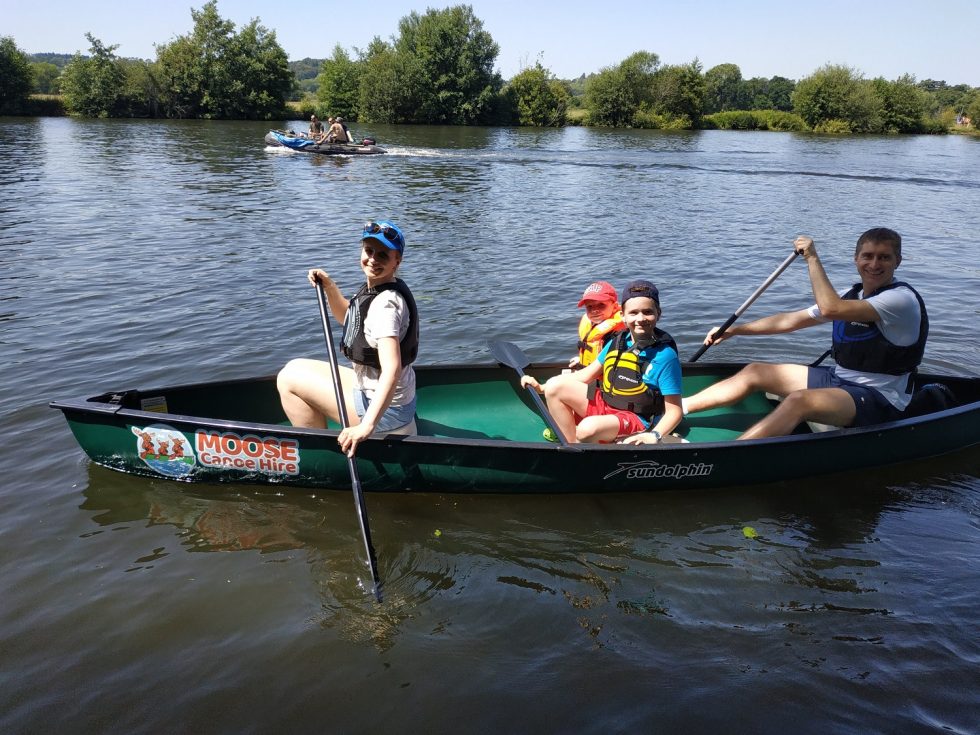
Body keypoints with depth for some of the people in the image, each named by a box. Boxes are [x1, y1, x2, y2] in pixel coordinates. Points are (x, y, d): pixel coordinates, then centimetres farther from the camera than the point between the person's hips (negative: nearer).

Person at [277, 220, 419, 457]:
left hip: (385, 410, -10)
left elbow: (392, 369, -37)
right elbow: (348, 318, 23)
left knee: (289, 378, -4)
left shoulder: (385, 304, -26)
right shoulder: (374, 288, 3)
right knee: (297, 367, 21)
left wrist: (367, 426, -45)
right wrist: (329, 287, 5)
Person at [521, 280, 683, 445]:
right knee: (554, 386, -5)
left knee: (588, 428, -34)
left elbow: (674, 411, -14)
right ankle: (573, 446, -5)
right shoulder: (617, 343, 1)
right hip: (603, 404, 7)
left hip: (635, 420, -7)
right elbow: (586, 375, 11)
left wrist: (654, 436, -32)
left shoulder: (665, 356, -16)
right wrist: (542, 387, 6)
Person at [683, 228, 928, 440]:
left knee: (799, 400, -35)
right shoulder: (852, 295, 11)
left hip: (879, 399, -9)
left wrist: (812, 257, -20)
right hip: (840, 380, 9)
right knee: (755, 371, 1)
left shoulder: (902, 299, -16)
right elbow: (792, 320, 15)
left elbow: (829, 308, -31)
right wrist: (734, 330, 13)